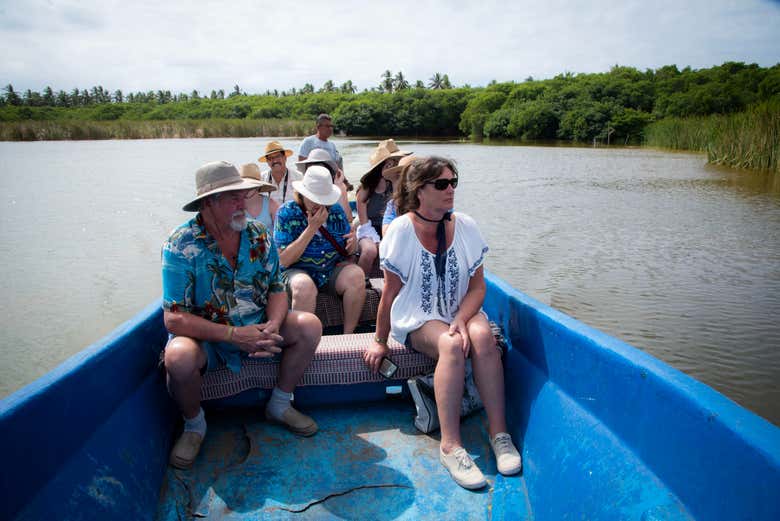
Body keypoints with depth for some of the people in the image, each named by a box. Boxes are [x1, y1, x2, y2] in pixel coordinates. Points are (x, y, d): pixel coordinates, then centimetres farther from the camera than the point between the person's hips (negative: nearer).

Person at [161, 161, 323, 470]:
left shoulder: (258, 235, -4)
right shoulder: (180, 245, -18)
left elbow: (276, 290, -1)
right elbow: (174, 319, -22)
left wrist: (272, 326, -23)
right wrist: (233, 334, -30)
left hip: (258, 327, 4)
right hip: (207, 336, -4)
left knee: (309, 325, -16)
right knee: (179, 357, -35)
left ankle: (280, 405, 7)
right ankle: (194, 425, 0)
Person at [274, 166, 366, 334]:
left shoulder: (335, 210, 5)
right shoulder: (286, 212, -6)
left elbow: (347, 253, 14)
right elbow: (284, 260, -16)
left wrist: (352, 244, -12)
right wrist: (311, 229, -19)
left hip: (334, 269, 4)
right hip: (299, 271, -3)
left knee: (356, 275, -26)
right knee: (304, 285, -36)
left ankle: (349, 335, -15)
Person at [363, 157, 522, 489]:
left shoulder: (465, 227, -1)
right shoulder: (402, 230, -9)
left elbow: (478, 286, 0)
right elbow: (390, 292, -4)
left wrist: (461, 319, -19)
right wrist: (380, 342, 0)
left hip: (460, 311, 3)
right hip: (417, 319, -3)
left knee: (481, 335, -30)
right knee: (452, 344, -33)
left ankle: (498, 431, -23)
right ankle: (450, 445, -29)